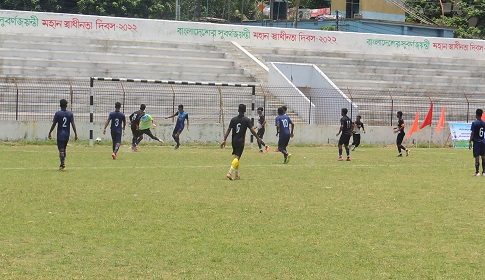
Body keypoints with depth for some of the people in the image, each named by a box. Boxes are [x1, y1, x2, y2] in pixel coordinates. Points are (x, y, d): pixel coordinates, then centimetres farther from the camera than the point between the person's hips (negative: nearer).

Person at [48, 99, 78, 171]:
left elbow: (54, 124, -7)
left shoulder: (57, 114, -7)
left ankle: (63, 165, -15)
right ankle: (62, 165, 23)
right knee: (64, 149, 17)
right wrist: (75, 134, 0)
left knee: (61, 150, -5)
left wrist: (49, 133, 1)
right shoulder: (70, 114, 0)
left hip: (60, 134, -3)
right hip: (67, 134, 3)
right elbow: (73, 124, -4)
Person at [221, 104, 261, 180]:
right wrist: (258, 138, 3)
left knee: (236, 156, 19)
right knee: (237, 157, -8)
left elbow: (228, 130, 0)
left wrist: (224, 140, 1)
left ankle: (237, 174, 26)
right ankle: (230, 172, -26)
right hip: (241, 141, -4)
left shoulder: (233, 119, 3)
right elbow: (252, 130, -9)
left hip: (234, 140, 4)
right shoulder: (246, 120, -6)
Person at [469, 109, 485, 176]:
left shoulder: (474, 123, -9)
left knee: (477, 157, -4)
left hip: (476, 142, -5)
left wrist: (470, 142, -6)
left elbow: (472, 133, -10)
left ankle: (477, 172, -5)